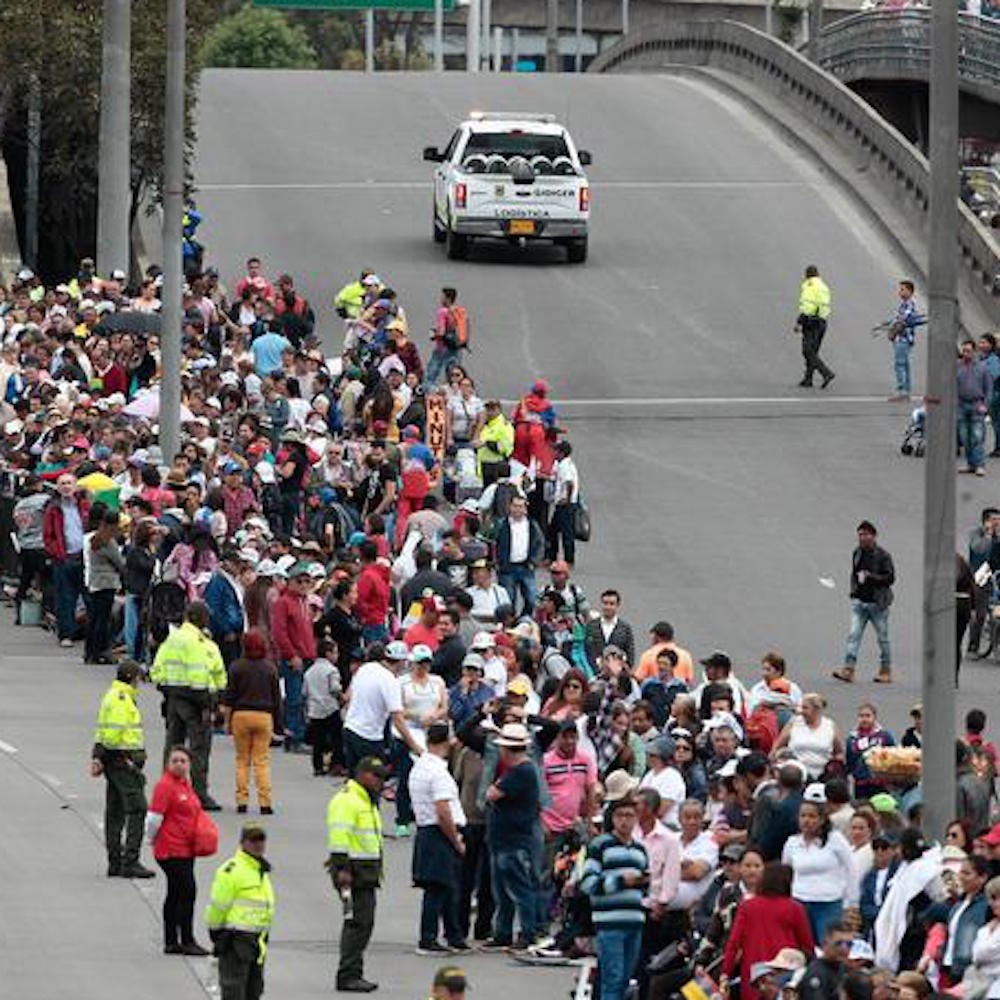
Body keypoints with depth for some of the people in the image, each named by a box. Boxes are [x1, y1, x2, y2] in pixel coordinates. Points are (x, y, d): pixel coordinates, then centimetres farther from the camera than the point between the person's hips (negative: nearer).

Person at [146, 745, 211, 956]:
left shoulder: (186, 784, 13)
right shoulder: (165, 785, -15)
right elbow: (154, 817, -15)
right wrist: (152, 839, -2)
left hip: (185, 849, 9)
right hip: (171, 849, -9)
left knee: (176, 894, 12)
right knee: (187, 891, -10)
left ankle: (171, 942, 17)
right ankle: (187, 940, -5)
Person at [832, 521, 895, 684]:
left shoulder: (882, 556, -8)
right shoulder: (857, 554, 9)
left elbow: (890, 578, -12)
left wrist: (869, 576, -20)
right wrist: (854, 590, 9)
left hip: (877, 603, -4)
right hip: (859, 601, 4)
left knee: (882, 637, 6)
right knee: (854, 634, -8)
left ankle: (886, 670, 17)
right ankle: (848, 669, -14)